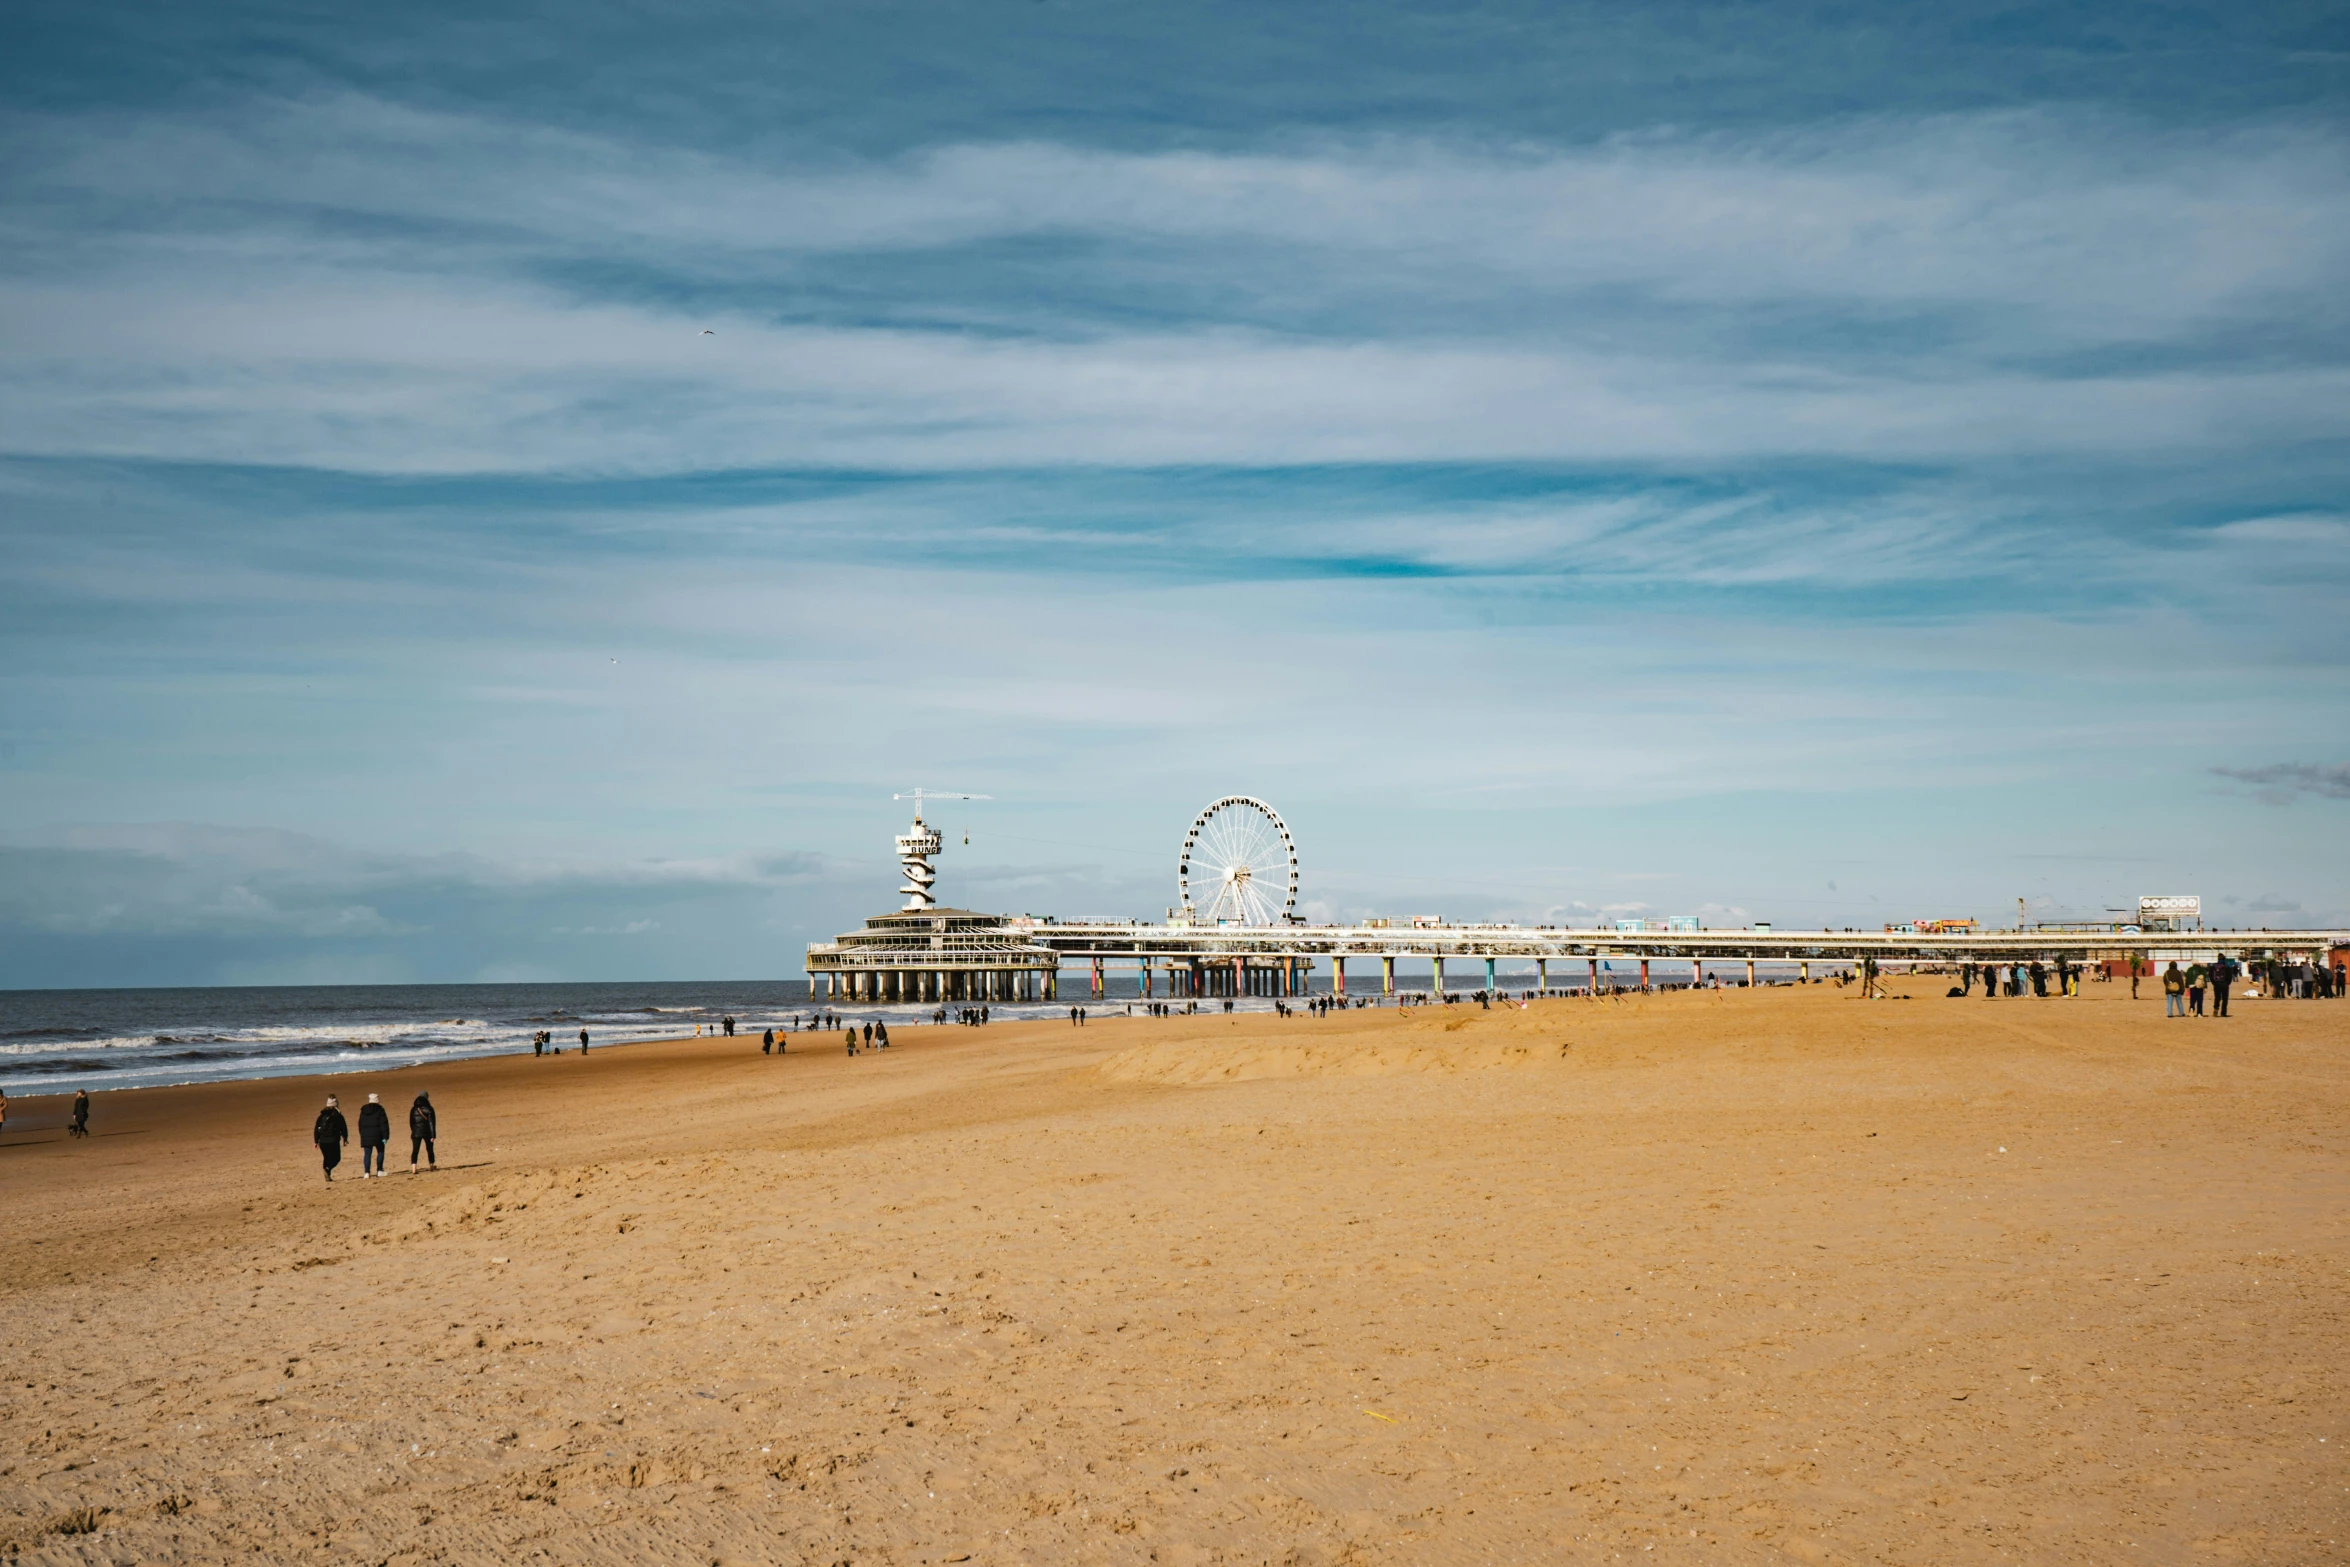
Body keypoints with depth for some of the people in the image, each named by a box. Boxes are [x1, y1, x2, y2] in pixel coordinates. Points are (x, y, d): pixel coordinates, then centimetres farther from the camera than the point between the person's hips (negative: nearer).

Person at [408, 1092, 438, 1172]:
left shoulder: (413, 1109, 2)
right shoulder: (428, 1109, -7)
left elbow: (411, 1123, 7)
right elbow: (431, 1123, -9)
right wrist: (433, 1135, -8)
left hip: (416, 1133, 1)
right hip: (427, 1132, -1)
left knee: (415, 1150, 0)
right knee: (429, 1150, 15)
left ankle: (413, 1168, -15)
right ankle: (432, 1166, 28)